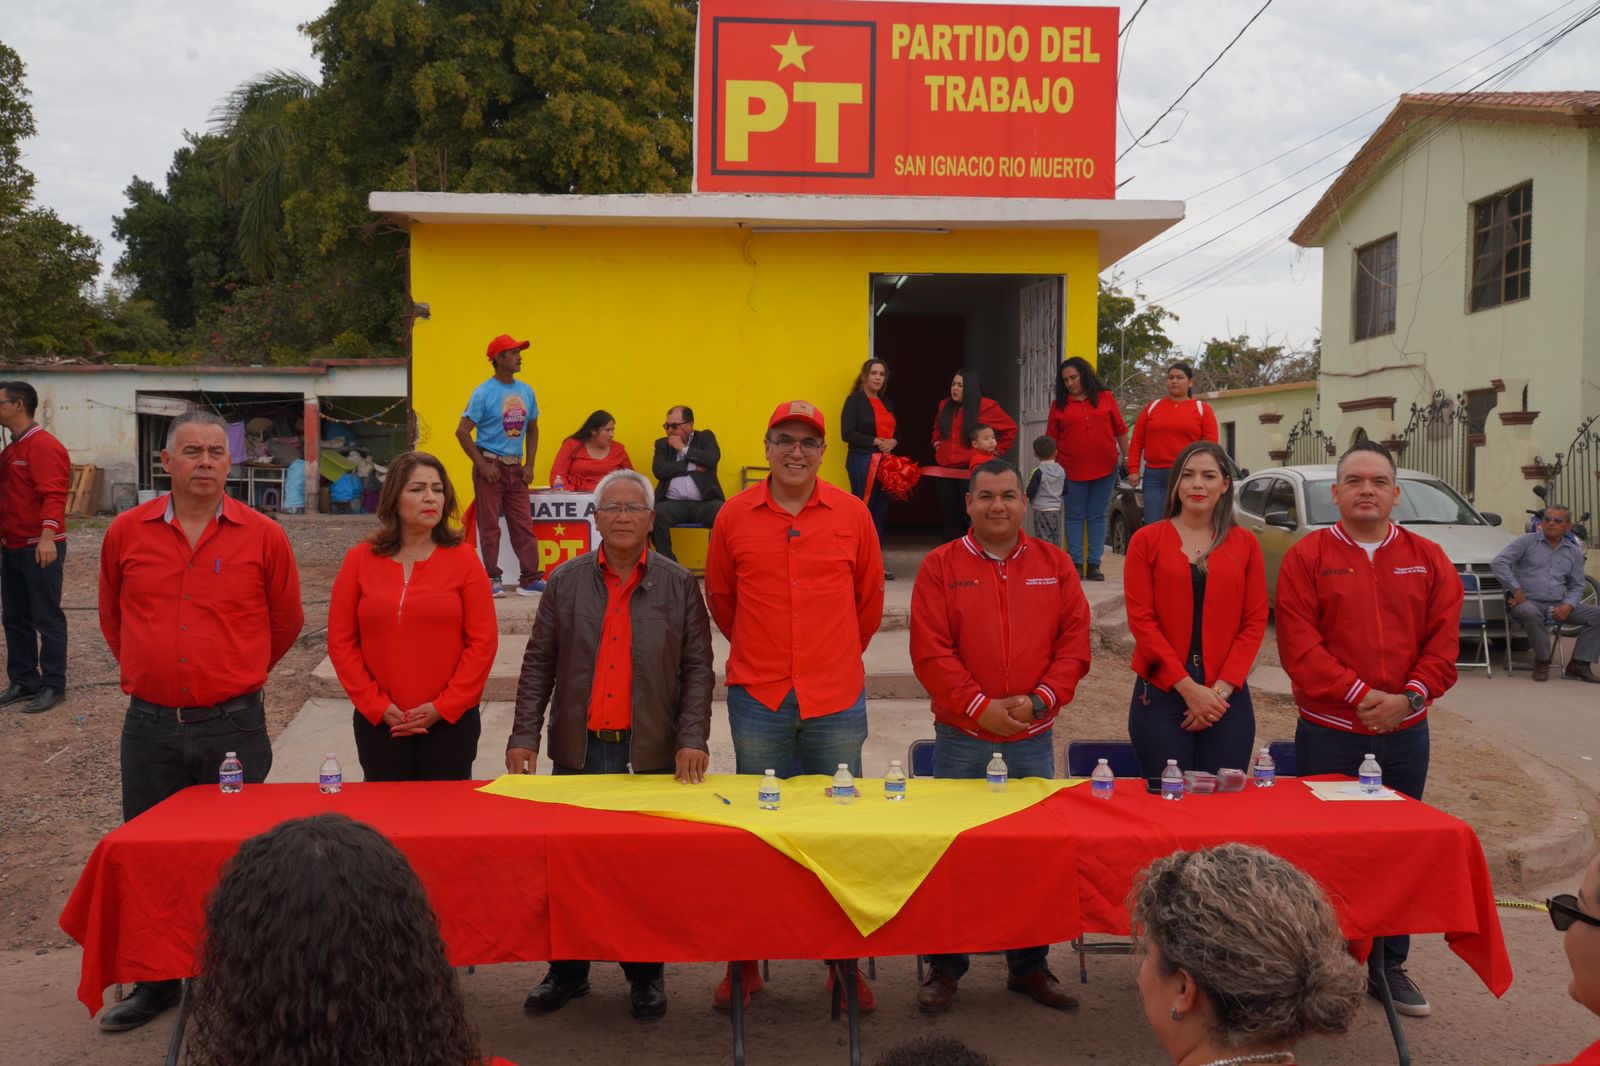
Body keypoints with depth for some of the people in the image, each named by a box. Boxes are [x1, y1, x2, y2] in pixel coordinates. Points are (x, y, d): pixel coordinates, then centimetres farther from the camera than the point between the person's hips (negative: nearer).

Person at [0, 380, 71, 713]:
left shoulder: (44, 446, -14)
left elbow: (53, 495, -24)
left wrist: (47, 537, -33)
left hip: (40, 549, -9)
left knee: (47, 618, -2)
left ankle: (52, 686, 5)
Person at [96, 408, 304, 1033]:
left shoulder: (262, 536, -4)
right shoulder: (127, 533, 1)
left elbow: (285, 622, 8)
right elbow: (112, 617, 16)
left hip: (234, 727, -2)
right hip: (150, 725, 2)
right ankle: (155, 984, 27)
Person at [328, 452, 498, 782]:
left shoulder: (462, 557, -1)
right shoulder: (359, 560, 3)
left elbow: (484, 640, -4)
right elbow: (340, 641, 2)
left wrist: (442, 707, -9)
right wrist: (376, 706, -6)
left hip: (450, 721, -1)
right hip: (378, 724, 1)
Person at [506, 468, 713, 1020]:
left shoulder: (679, 584, 3)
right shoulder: (566, 581, 6)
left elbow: (698, 668, 2)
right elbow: (538, 664, 7)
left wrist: (692, 738, -8)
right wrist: (524, 735, 0)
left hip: (651, 755, -1)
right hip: (578, 751, 1)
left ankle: (646, 975, 22)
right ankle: (567, 970, 25)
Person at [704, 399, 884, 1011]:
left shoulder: (852, 515, 1)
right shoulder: (734, 516, 1)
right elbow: (719, 597, 14)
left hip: (836, 699, 0)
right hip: (757, 699, 0)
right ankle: (746, 960, 20)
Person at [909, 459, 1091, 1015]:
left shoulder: (1054, 564, 6)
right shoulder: (941, 566, -2)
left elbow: (1074, 641, 2)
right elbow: (930, 651, -8)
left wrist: (1041, 699, -11)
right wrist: (980, 706, -14)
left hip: (1034, 739, 2)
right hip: (961, 738, -2)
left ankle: (1030, 966, 24)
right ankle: (945, 968, 18)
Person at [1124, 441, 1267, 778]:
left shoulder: (1244, 544, 7)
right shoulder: (1147, 540, 2)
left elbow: (1255, 622, 4)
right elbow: (1140, 618, -4)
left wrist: (1221, 689, -8)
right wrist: (1188, 687, -12)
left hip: (1227, 700, 2)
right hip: (1161, 696, -1)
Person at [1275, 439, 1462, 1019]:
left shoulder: (1428, 558, 6)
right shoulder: (1307, 556, -4)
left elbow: (1444, 639, 1)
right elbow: (1299, 643, -11)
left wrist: (1410, 696, -13)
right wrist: (1359, 695, -17)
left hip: (1405, 732, 3)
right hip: (1328, 731, -3)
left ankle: (1389, 965, 25)